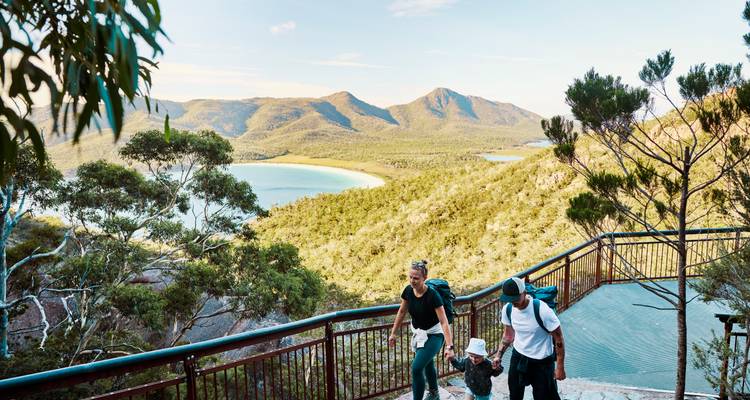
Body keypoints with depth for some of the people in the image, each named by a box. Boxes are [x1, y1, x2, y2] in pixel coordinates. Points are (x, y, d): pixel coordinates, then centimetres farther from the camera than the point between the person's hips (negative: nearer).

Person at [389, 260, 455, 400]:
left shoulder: (432, 295, -29)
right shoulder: (408, 290, -12)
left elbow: (444, 322, -29)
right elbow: (402, 312, 3)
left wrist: (449, 346, -34)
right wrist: (393, 333, 8)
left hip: (433, 335, -6)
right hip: (418, 333, 6)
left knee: (416, 367, -16)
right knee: (427, 364, 24)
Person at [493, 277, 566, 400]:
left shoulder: (542, 310, -28)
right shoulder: (508, 309, -11)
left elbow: (558, 339, -18)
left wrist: (560, 367, -14)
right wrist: (499, 355, 5)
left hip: (541, 362, -5)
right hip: (518, 357, 5)